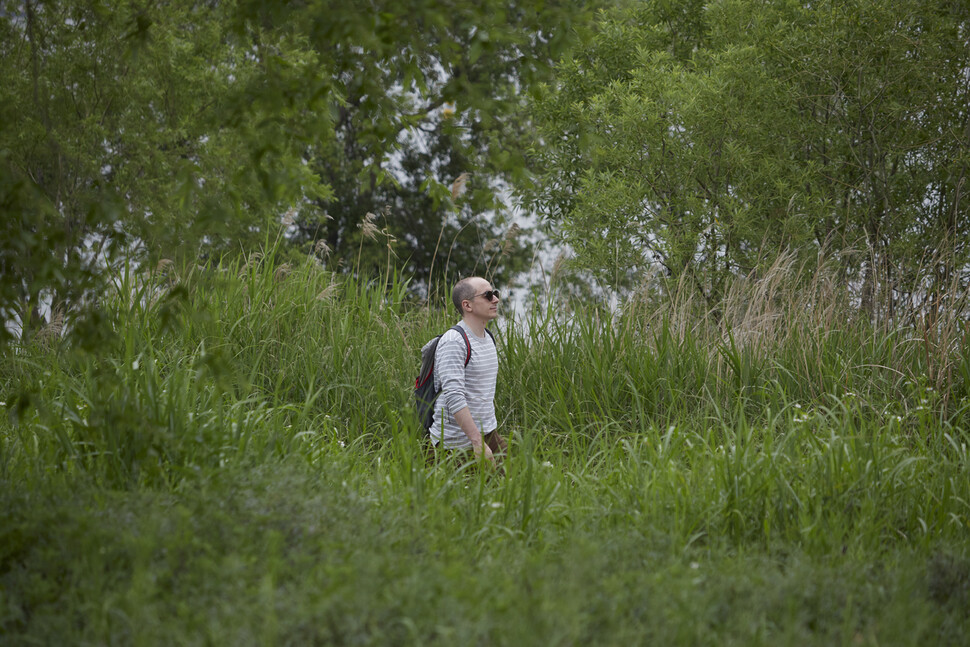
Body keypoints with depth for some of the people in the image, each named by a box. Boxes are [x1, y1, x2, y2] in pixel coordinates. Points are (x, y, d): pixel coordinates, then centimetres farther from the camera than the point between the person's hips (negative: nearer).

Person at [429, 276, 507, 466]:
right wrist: (478, 442, -29)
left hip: (488, 433, 8)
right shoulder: (453, 342, -15)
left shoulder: (488, 339, 14)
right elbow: (454, 396, -24)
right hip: (456, 442, -8)